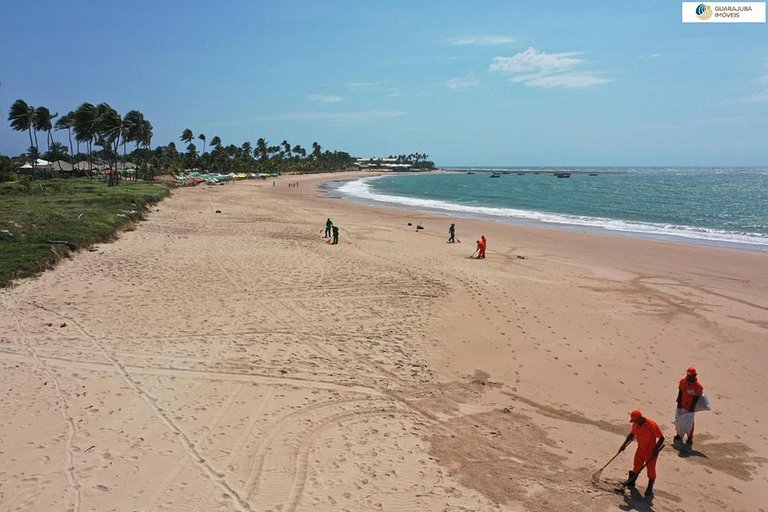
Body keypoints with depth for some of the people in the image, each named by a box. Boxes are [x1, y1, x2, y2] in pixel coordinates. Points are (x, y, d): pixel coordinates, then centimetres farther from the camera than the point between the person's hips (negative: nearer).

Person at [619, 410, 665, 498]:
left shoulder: (652, 424, -27)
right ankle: (631, 483, 37)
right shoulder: (635, 425, -7)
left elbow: (661, 438, -21)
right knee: (636, 468, 18)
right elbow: (632, 434, 11)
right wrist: (624, 445, 10)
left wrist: (656, 450, -24)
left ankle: (649, 490, 22)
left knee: (651, 471, 6)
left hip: (651, 452, -6)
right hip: (640, 450, 6)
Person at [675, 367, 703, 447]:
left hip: (690, 407, -4)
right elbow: (680, 393, 1)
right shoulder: (683, 381, -6)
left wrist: (692, 408, -14)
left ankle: (690, 439, 20)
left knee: (689, 423, 4)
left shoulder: (698, 386, -18)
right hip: (681, 405, 4)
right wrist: (679, 403, 1)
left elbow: (696, 398, -15)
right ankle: (679, 435, 33)